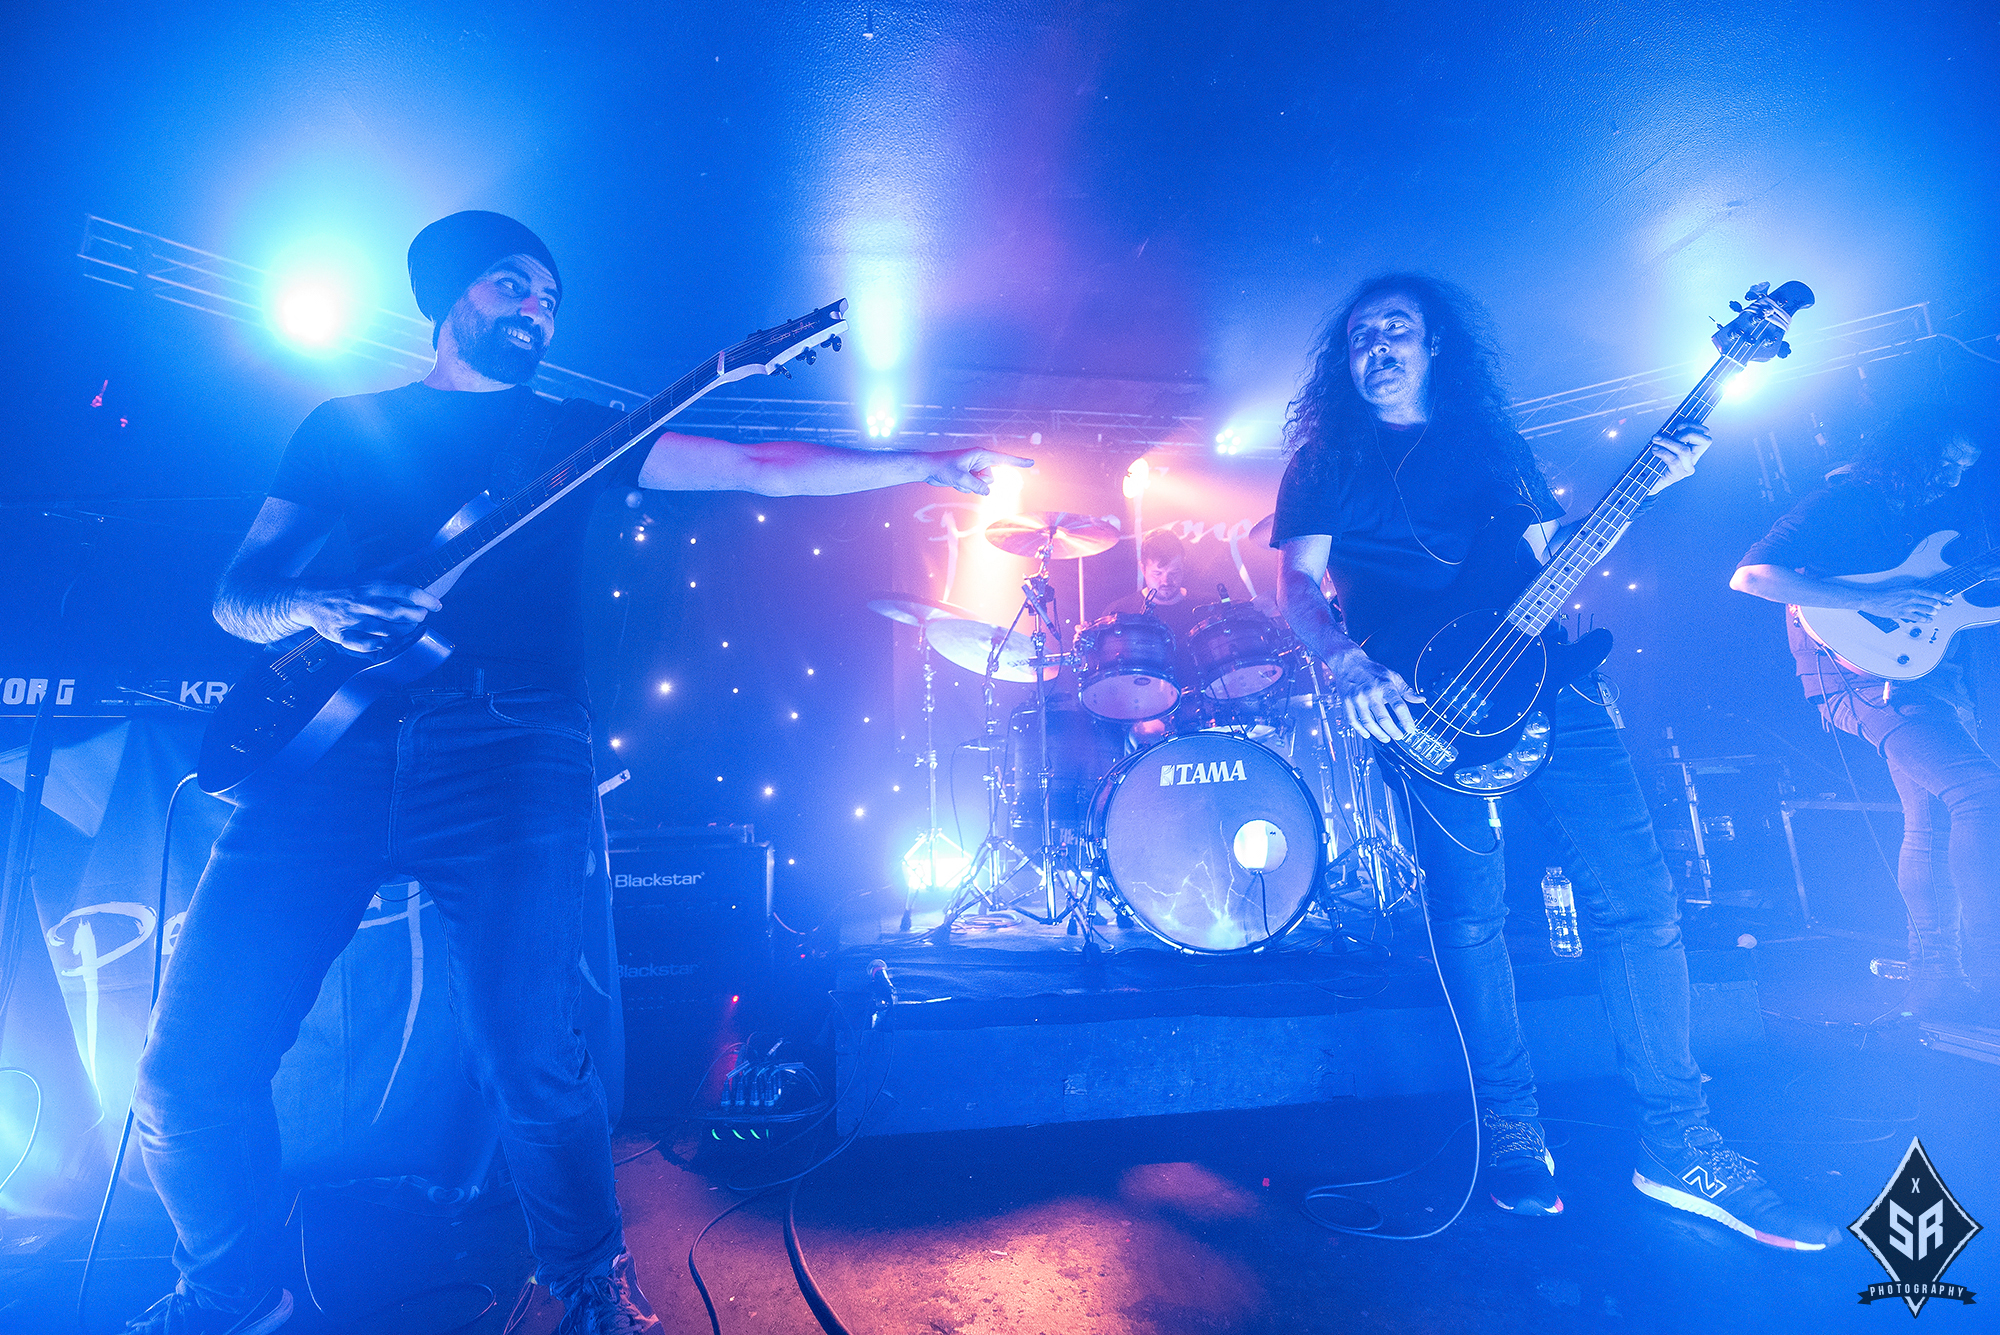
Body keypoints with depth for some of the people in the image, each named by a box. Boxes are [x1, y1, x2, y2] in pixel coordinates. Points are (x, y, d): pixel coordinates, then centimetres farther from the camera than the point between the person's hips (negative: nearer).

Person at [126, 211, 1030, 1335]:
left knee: (531, 1062, -13)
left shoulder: (572, 433, 19)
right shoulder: (345, 427, 23)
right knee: (197, 1057, -3)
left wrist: (931, 465, 7)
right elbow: (239, 588, 17)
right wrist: (304, 607, -8)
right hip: (340, 740, 2)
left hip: (513, 746, -2)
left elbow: (760, 469, 13)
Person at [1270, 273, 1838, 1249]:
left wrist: (1642, 490, 4)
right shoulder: (1327, 461, 11)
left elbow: (1553, 554, 20)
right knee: (1469, 913, -6)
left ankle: (1676, 1144, 8)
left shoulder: (1496, 442, 23)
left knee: (1639, 897, -2)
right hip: (1430, 704, -3)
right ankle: (1510, 1126, 10)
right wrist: (1349, 666, -20)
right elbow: (1299, 581, -2)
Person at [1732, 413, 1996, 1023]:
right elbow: (1748, 576, -21)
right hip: (1863, 676, -8)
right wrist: (1872, 598, -24)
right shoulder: (1837, 504, -8)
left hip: (1934, 679, 8)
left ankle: (1934, 976, 18)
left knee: (1933, 824, 9)